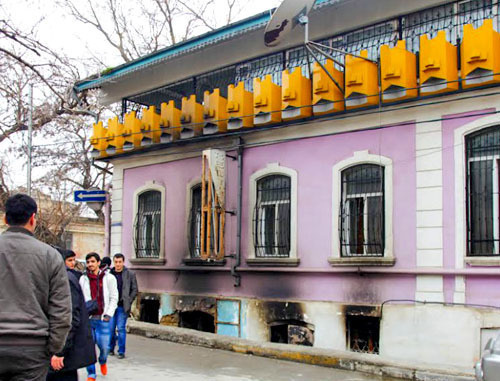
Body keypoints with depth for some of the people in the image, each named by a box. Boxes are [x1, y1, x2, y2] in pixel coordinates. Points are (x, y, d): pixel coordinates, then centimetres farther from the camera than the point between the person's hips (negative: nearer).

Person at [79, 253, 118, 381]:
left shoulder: (109, 278, 2)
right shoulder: (83, 279, 7)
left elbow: (114, 298, 3)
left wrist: (108, 314, -6)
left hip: (103, 319, -1)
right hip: (88, 318, 1)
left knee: (104, 346, -2)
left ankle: (103, 361, 32)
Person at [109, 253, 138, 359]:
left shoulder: (130, 274, 1)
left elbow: (134, 290, 3)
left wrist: (128, 302, -6)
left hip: (122, 306, -2)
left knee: (121, 328, -4)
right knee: (110, 328, 6)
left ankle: (121, 351, 4)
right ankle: (111, 349, 24)